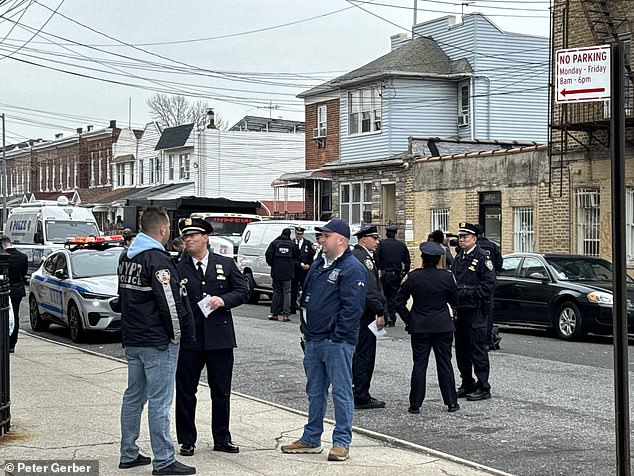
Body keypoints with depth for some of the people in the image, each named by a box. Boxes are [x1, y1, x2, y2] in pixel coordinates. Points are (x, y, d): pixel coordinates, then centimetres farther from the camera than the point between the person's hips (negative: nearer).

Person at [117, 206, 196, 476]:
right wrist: (181, 334, -9)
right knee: (159, 401, -4)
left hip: (131, 340, 9)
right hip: (158, 342, -9)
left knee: (133, 397, 16)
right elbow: (170, 303, -21)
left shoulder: (127, 257, 11)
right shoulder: (157, 259, -18)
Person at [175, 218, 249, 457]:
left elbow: (243, 292, 5)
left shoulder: (226, 264, 5)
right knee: (185, 392, 5)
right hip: (188, 338, -1)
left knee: (221, 392, 9)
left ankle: (222, 439, 21)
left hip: (220, 337, 1)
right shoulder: (178, 269, 2)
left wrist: (224, 300, -13)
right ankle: (187, 440, 16)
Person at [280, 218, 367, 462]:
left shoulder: (352, 269, -11)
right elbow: (306, 298, 23)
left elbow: (352, 307, -17)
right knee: (314, 391, 15)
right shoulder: (318, 265, 16)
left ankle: (342, 442, 5)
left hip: (336, 342, -9)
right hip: (312, 340, 9)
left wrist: (337, 337, -18)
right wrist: (305, 328, 16)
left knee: (341, 391, -2)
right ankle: (311, 439, 25)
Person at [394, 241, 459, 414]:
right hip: (443, 326, 1)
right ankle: (451, 402, 12)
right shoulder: (447, 276, -6)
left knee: (419, 365, 4)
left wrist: (407, 319, 5)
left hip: (419, 327, 0)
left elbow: (398, 301, -5)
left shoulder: (413, 277, -7)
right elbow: (455, 300, 5)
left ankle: (415, 404, 5)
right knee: (445, 364, 9)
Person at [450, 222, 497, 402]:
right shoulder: (458, 259, 17)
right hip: (459, 310, 8)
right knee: (461, 349, 12)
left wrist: (467, 292, -17)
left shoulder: (482, 257, -8)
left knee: (478, 349, -4)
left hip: (475, 311, -8)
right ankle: (467, 384, 22)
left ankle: (483, 388, 2)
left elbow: (489, 284, -14)